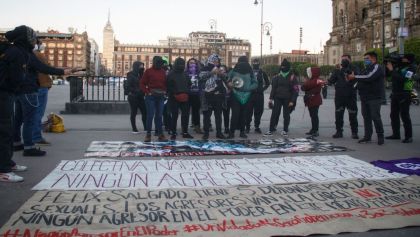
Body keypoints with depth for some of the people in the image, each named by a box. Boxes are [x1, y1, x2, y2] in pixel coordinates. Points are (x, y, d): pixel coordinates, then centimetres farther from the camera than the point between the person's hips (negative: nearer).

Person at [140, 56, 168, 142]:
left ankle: (160, 135, 12)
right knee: (150, 115, -3)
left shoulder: (163, 72, 11)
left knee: (159, 116, 8)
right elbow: (142, 84, -2)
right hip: (151, 96, -4)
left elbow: (165, 83, 18)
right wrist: (147, 92, -10)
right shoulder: (148, 71, -2)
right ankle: (148, 134, 5)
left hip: (161, 96, 4)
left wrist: (165, 92, 3)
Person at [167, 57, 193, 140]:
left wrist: (186, 93, 0)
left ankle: (185, 132, 16)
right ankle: (173, 133, 6)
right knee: (174, 116, -1)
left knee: (186, 115, 7)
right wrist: (175, 94, -16)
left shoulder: (185, 74, 13)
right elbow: (169, 87, -8)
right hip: (174, 98, -5)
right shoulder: (171, 75, -3)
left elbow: (189, 84, 17)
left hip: (184, 98, 5)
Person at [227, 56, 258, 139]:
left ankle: (242, 131, 17)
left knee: (244, 115, 6)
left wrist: (248, 88, -13)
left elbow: (255, 83, 3)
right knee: (235, 114, -8)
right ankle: (232, 132, -1)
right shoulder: (233, 71, 2)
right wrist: (229, 84, -20)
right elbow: (227, 81, 3)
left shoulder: (250, 72, 5)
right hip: (236, 96, -2)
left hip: (246, 97, 2)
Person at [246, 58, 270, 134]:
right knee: (249, 111, -2)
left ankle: (257, 127, 15)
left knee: (259, 112, 4)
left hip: (259, 95, 1)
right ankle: (247, 127, 7)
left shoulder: (262, 73, 8)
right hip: (250, 94, -1)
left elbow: (267, 83, 16)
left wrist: (263, 89, 5)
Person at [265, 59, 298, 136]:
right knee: (274, 114, 0)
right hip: (278, 98, 3)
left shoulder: (292, 77, -4)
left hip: (287, 99, -3)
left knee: (286, 115, 7)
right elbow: (273, 88, 10)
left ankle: (285, 130, 19)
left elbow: (295, 90, -7)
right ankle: (271, 130, 3)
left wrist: (292, 101, -13)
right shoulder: (278, 76, 6)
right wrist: (271, 98, 4)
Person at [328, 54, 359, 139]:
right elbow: (331, 81, 2)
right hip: (339, 96, 2)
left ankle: (354, 132, 8)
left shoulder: (354, 69, 4)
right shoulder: (337, 70, 10)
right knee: (338, 115, 5)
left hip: (351, 96, -2)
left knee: (353, 115, 0)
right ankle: (339, 131, 13)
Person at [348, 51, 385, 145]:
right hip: (364, 98, 9)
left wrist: (354, 77, -15)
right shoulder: (367, 69, 21)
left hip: (374, 98, -9)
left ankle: (380, 136, 2)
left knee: (375, 117, -7)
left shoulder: (377, 67, -8)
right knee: (366, 117, 8)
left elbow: (368, 77, -22)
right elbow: (362, 80, 19)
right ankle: (367, 136, 14)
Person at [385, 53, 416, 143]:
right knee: (393, 115, 11)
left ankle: (408, 136, 1)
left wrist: (392, 70, -19)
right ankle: (396, 134, 21)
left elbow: (402, 78, -23)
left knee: (405, 116, -6)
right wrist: (387, 65, -1)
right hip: (395, 94, 7)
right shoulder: (398, 66, 9)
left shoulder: (411, 68, -9)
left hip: (405, 95, -7)